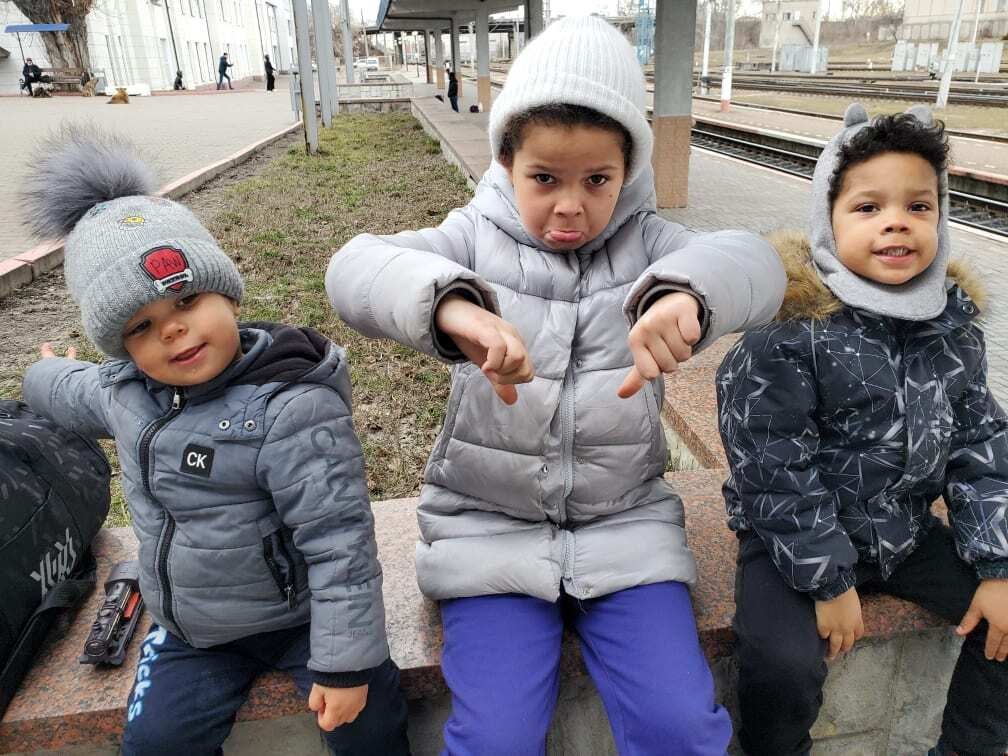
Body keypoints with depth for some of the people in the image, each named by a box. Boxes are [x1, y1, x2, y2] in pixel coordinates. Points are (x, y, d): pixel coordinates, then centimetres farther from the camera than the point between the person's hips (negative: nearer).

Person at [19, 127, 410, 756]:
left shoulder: (290, 408, -29)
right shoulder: (125, 392, -5)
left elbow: (339, 540, -27)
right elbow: (74, 393, 24)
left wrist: (345, 661, -24)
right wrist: (45, 373, 45)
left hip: (300, 614, -6)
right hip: (191, 631, 6)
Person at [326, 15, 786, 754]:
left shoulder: (646, 242, 0)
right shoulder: (474, 238, -3)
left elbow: (752, 262, -19)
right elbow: (356, 269, -20)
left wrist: (686, 291, -44)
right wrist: (451, 305, -43)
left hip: (625, 527, 1)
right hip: (489, 528, -1)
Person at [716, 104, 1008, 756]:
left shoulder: (953, 324, -1)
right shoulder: (788, 328, -21)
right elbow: (773, 468, -20)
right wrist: (828, 581, -16)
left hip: (908, 532, 7)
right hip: (798, 539, -6)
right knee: (786, 666, -24)